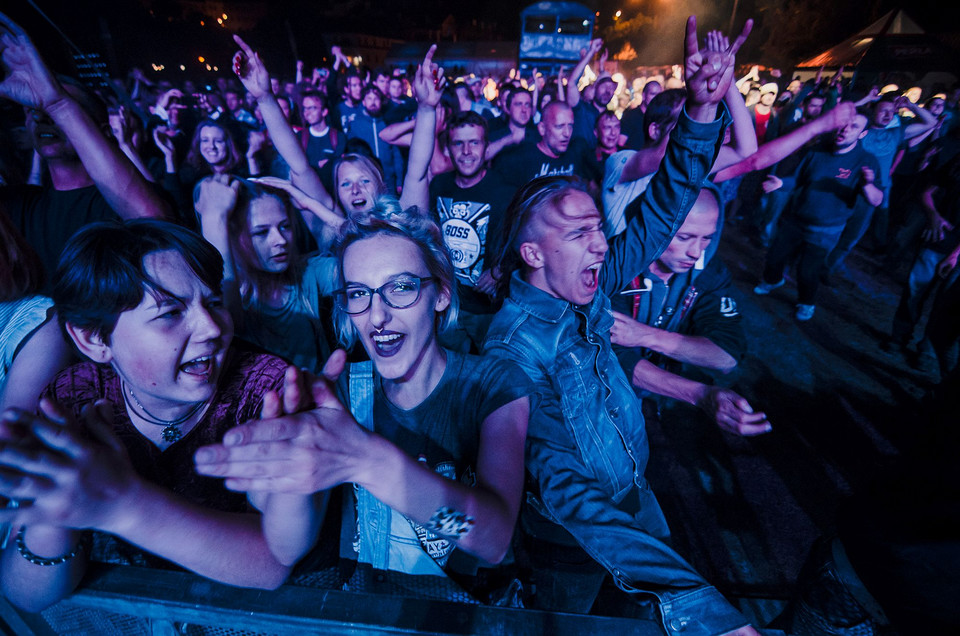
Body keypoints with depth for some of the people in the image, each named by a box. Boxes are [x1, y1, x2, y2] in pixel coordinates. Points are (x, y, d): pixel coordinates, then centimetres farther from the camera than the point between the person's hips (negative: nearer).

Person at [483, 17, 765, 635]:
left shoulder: (586, 287, -13)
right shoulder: (515, 347, -34)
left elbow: (657, 216, -8)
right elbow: (563, 486, -40)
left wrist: (702, 110, -21)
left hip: (634, 490, 6)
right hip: (575, 535, -5)